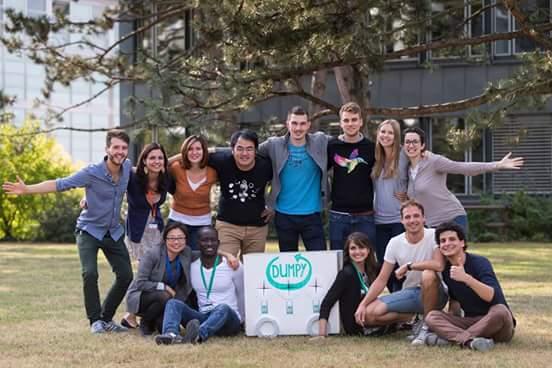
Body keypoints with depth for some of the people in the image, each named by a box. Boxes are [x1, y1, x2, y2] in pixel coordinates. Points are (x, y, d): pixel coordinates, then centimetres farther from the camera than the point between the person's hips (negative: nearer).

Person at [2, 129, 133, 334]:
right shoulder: (92, 173, -21)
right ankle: (95, 320, -6)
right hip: (89, 231, -5)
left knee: (126, 276, 1)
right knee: (90, 274, -22)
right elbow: (60, 184, -21)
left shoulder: (127, 167, -6)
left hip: (114, 232, 5)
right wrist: (27, 189, -29)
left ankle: (106, 318, 18)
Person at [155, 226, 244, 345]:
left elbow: (242, 296, 11)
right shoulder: (192, 267, 8)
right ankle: (171, 334, -53)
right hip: (203, 318, 3)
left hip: (229, 320, -3)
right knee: (173, 303, -21)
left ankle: (200, 334, -69)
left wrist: (239, 321, 16)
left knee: (223, 308, -38)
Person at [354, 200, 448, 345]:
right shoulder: (395, 243, -2)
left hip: (434, 293, -4)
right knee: (368, 314, -15)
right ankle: (413, 317, 5)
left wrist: (408, 266, -22)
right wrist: (363, 304, -12)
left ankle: (428, 326, -18)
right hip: (409, 293, 4)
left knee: (428, 275, -39)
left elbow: (439, 265, -33)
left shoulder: (434, 235, -15)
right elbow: (381, 279, 0)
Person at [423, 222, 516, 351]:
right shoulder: (446, 270, 5)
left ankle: (452, 337, -30)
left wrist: (466, 278, -43)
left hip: (493, 325, -5)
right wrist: (451, 321, 4)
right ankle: (470, 340, -42)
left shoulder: (480, 263, -13)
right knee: (431, 316, -16)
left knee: (500, 311, -37)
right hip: (470, 321, 5)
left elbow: (491, 296, -29)